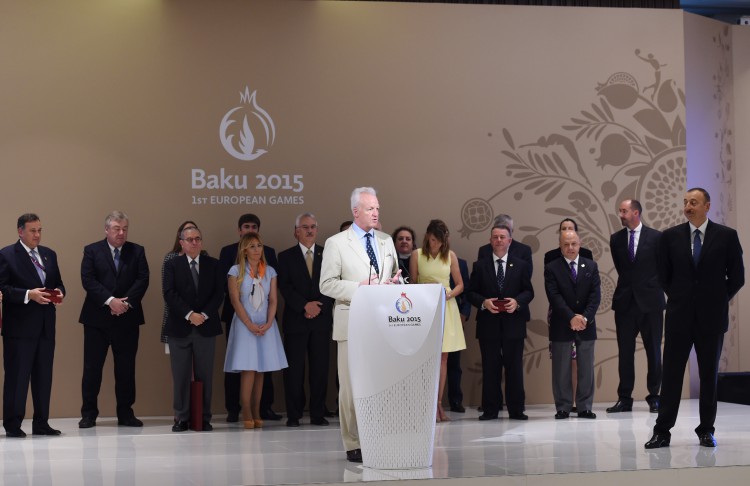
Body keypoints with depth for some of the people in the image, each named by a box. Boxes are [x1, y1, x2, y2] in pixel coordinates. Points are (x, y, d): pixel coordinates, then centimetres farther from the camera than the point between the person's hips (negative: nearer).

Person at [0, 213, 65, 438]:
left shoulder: (49, 255, 15)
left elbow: (58, 283, 19)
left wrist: (60, 293, -3)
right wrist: (29, 295, -21)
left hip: (46, 326, 6)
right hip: (19, 326, -6)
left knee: (44, 376, 9)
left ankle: (41, 423, 17)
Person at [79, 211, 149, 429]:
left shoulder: (137, 251, 9)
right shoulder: (92, 251, 3)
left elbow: (143, 279, -1)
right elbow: (88, 280, -7)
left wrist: (127, 301, -15)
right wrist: (110, 301, -17)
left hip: (128, 317, 2)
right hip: (97, 318, -2)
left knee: (126, 368, 5)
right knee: (92, 367, 0)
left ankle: (125, 413, 13)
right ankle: (88, 413, 8)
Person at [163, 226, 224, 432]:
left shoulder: (213, 264, 9)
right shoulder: (172, 265, 4)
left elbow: (219, 293, 1)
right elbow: (169, 294, -6)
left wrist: (204, 315, -12)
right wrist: (189, 314, -15)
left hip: (206, 327, 1)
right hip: (180, 328, -1)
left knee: (205, 375, 4)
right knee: (180, 376, 1)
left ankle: (204, 418, 10)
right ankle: (181, 418, 7)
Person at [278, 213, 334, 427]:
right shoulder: (286, 256, 6)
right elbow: (285, 287, -3)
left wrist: (318, 306, -8)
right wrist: (305, 305, -14)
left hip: (322, 319, 2)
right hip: (296, 320, -1)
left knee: (320, 368, 2)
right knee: (294, 369, -2)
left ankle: (318, 414, 8)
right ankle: (293, 415, 4)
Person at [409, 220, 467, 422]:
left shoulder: (450, 255, 8)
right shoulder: (417, 255, 1)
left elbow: (460, 284, 11)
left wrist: (450, 294, -8)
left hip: (446, 307, 3)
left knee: (443, 357, 4)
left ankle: (439, 403, 9)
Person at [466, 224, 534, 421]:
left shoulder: (520, 265, 9)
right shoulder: (480, 266, 7)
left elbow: (529, 291, 6)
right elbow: (471, 293, 4)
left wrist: (517, 302, -13)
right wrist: (484, 302, -15)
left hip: (513, 324, 0)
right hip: (488, 324, 0)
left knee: (514, 367, 2)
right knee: (490, 368, 3)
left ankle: (516, 410, 8)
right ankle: (490, 410, 8)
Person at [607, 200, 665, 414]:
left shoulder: (656, 237, -1)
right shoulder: (616, 239, 8)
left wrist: (655, 289, 1)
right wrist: (629, 286, 8)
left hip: (650, 301, -2)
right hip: (625, 301, 2)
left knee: (654, 352, 3)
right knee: (625, 352, 2)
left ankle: (654, 397, 12)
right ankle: (624, 399, 6)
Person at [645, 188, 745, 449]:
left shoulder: (726, 236, -1)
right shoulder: (670, 236, 3)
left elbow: (737, 276, 5)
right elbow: (663, 275, 12)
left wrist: (718, 300, 6)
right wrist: (679, 299, 10)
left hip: (711, 317, -1)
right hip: (679, 316, 1)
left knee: (709, 374, 6)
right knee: (671, 374, 0)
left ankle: (706, 430, 16)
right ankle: (662, 431, 3)